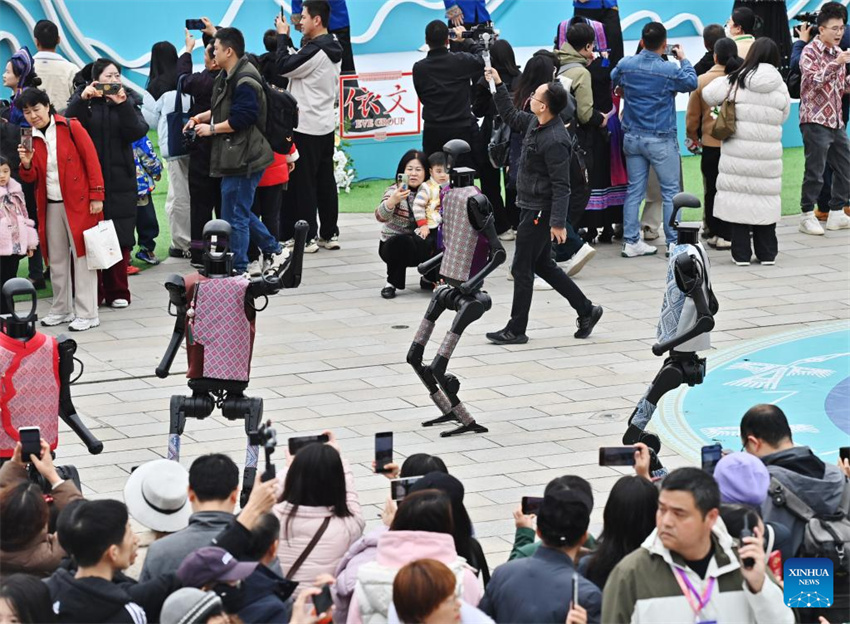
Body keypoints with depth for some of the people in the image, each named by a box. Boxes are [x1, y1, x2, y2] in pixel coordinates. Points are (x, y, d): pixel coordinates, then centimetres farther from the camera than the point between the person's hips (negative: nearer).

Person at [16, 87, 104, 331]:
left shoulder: (71, 128, -6)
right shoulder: (31, 138, 8)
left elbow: (91, 160, -7)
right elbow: (32, 178, 9)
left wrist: (96, 195, -12)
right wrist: (27, 164, -13)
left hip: (78, 203, -5)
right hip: (51, 206, 5)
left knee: (82, 256, -2)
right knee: (56, 259, 12)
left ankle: (87, 314, 1)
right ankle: (61, 310, 23)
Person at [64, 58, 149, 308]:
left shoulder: (128, 101, 8)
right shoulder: (83, 100, 5)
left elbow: (137, 132, -6)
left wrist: (122, 104, -17)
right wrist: (82, 99, -22)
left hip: (120, 180, 1)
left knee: (120, 238, 1)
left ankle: (117, 292, 10)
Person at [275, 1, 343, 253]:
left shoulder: (316, 50, -20)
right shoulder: (331, 48, 9)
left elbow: (284, 66, -17)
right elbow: (299, 62, 16)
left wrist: (282, 35, -6)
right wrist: (288, 39, 9)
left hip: (307, 127, -9)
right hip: (325, 125, 9)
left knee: (304, 183, -3)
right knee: (326, 181, 12)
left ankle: (307, 238, -1)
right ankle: (329, 234, 16)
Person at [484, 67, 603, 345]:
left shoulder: (555, 141, -24)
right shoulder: (535, 123, 2)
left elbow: (561, 186, -24)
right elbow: (511, 117, 24)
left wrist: (558, 223, -25)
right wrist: (498, 85, 18)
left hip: (540, 212, -10)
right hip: (531, 207, 10)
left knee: (522, 268, 0)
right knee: (543, 265, 18)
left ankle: (516, 330, 10)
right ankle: (586, 310, 25)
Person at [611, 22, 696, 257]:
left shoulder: (626, 65, -4)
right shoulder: (670, 70, -16)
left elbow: (613, 80, 18)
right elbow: (691, 83, 3)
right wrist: (683, 59, 16)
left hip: (633, 138, 4)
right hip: (661, 140, -4)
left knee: (634, 190, 10)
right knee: (671, 191, 5)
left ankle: (630, 241, 10)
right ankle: (674, 242, 5)